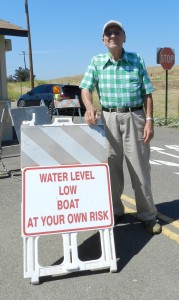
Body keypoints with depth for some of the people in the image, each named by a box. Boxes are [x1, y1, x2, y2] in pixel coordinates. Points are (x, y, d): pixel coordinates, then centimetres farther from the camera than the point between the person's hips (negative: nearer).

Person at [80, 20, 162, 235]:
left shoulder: (137, 60, 4)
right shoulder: (96, 62, 5)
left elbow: (147, 93, 3)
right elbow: (85, 89, -2)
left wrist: (149, 120, -6)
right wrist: (89, 107, -23)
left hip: (134, 117, -1)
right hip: (109, 118, 1)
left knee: (140, 167, 1)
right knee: (111, 167, 8)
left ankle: (148, 215, 12)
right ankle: (114, 210, 23)